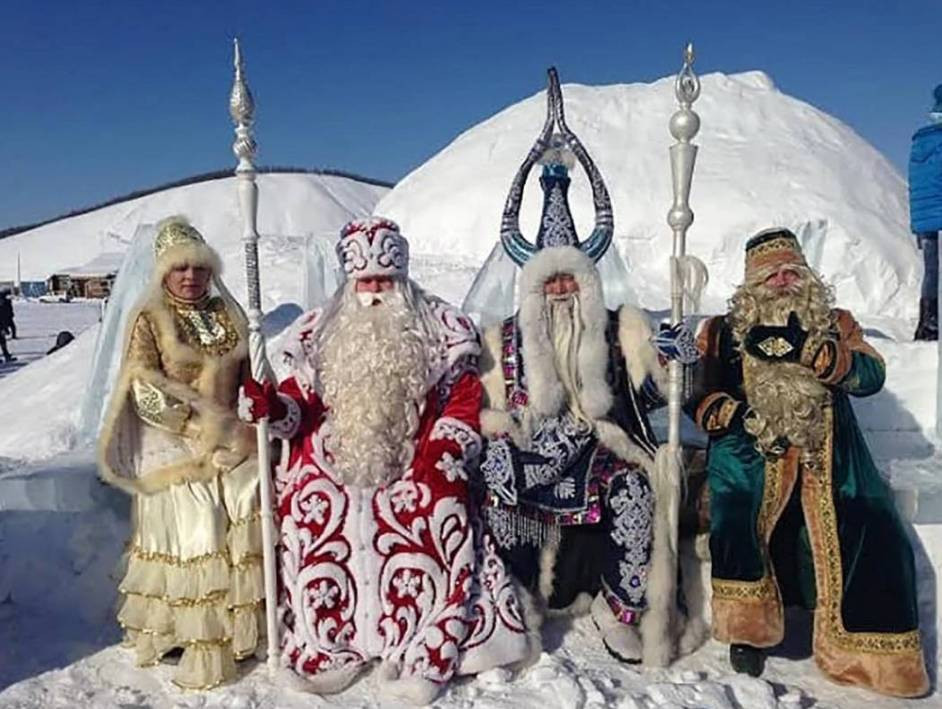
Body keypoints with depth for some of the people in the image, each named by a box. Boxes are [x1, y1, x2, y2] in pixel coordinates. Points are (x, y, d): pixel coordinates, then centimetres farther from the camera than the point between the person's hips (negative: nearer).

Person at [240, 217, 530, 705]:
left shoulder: (439, 329, 6)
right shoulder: (319, 331, 12)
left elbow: (464, 399, 4)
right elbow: (301, 400, 10)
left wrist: (445, 446, -12)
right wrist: (273, 407, -12)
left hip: (413, 467, -1)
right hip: (332, 465, 2)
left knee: (437, 513, -23)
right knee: (315, 525, -17)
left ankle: (421, 656, -8)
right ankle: (326, 645, 5)